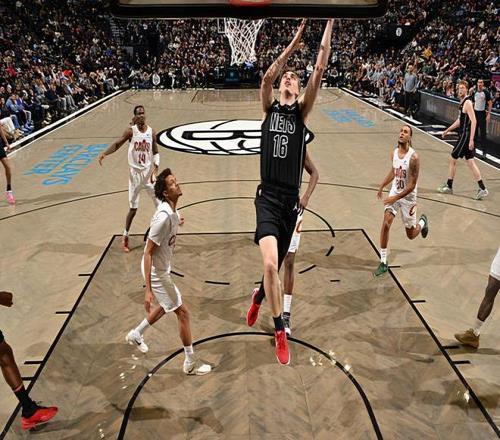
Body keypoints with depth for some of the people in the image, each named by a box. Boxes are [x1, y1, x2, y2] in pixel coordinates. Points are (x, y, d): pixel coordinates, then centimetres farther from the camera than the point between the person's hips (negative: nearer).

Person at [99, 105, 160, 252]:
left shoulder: (152, 132, 0)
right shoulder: (131, 131, -7)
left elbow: (155, 153, 3)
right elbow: (117, 144, -7)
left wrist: (155, 171, -10)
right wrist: (105, 153, -25)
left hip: (149, 172, 2)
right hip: (135, 173, -2)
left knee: (160, 205, 3)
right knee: (133, 208, 3)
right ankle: (125, 237, 20)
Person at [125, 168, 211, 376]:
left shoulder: (171, 211, -4)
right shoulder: (164, 217, -31)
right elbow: (147, 253, -29)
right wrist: (148, 290, -28)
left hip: (162, 268, 10)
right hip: (156, 272, -10)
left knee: (167, 306, 27)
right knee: (182, 312, 0)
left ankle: (136, 334, 47)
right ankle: (191, 363, 15)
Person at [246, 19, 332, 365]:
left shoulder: (301, 111, 7)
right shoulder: (269, 108, 8)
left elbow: (320, 70, -2)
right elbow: (268, 77, -11)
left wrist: (329, 24, -3)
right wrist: (294, 42, -12)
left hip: (291, 199, 2)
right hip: (268, 196, -1)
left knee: (276, 264, 14)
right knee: (270, 263, -20)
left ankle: (259, 297, 48)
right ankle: (281, 332, -4)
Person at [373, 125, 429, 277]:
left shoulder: (414, 157, -23)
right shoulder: (394, 153, -4)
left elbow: (412, 185, -22)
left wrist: (395, 198, -26)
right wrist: (382, 186, 19)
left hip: (408, 196, -4)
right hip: (394, 192, 4)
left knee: (411, 235, 11)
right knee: (386, 224, -16)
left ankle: (423, 221, 48)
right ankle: (383, 263, -8)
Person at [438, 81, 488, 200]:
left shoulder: (467, 103, -16)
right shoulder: (462, 102, 14)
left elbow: (473, 121, -23)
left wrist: (471, 139, -27)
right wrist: (448, 130, 31)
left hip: (466, 136, -9)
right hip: (463, 135, 9)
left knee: (453, 159, 2)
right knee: (470, 162, 8)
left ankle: (449, 186, 13)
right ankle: (482, 189, 7)